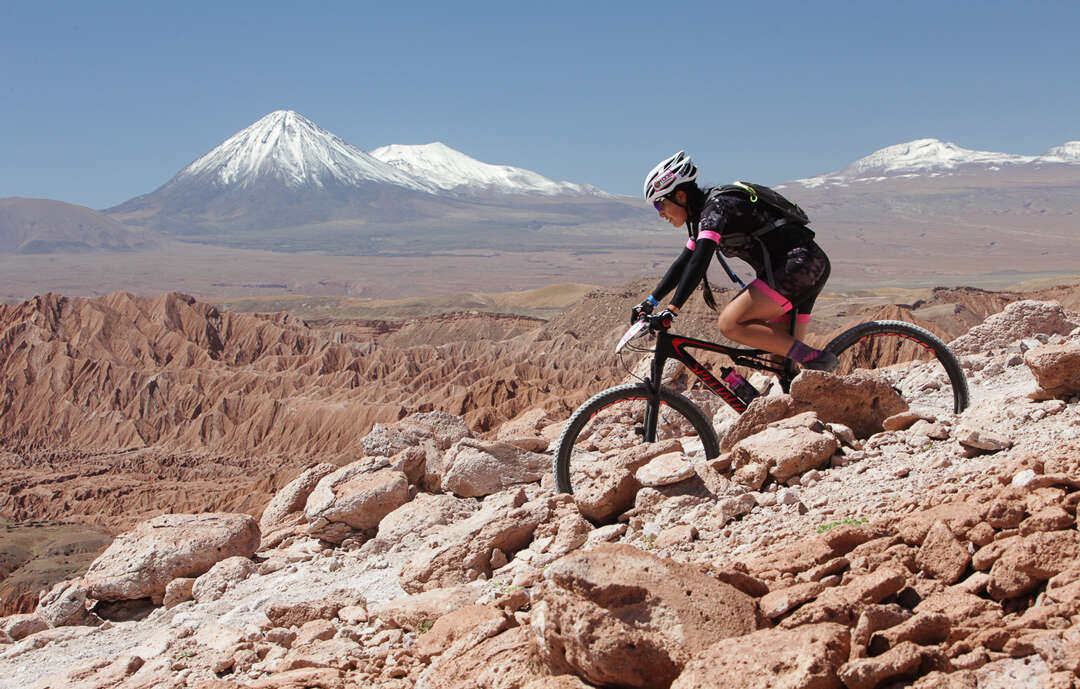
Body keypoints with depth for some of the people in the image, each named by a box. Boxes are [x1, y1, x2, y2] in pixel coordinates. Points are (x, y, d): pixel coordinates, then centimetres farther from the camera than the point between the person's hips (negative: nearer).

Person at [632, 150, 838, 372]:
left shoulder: (715, 207, -13)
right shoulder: (703, 215, 16)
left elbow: (699, 262, -25)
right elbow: (684, 263, 22)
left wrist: (671, 310, -30)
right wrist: (650, 302, 17)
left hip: (800, 263, -10)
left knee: (730, 324, -18)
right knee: (781, 357, 9)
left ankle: (816, 359, -16)